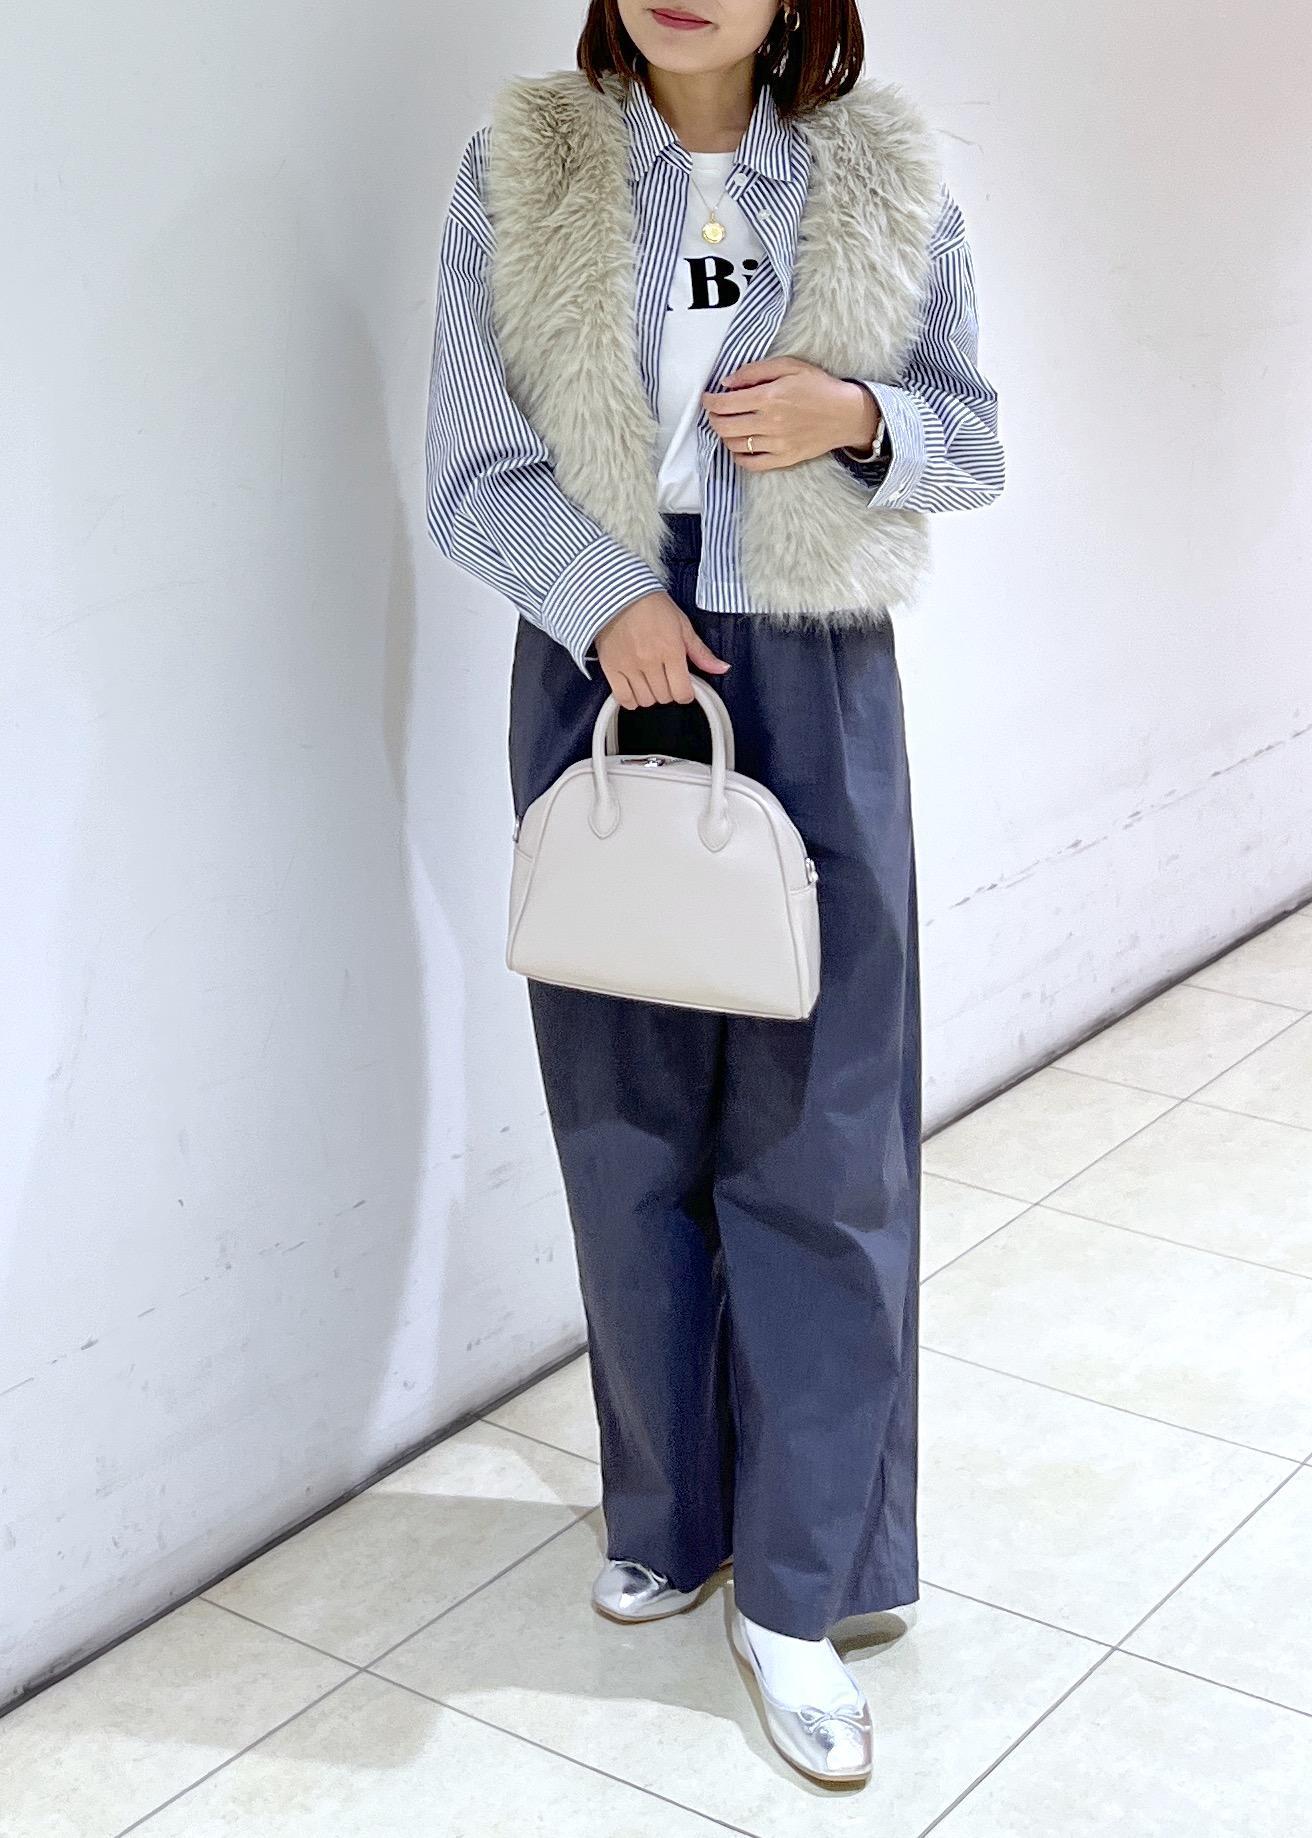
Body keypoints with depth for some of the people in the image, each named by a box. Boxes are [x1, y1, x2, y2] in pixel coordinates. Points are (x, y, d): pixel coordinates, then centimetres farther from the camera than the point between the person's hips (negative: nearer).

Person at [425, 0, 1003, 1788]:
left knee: (817, 1146, 1)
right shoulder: (518, 174, 0)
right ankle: (670, 1517, 31)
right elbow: (473, 468, -2)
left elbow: (973, 438, 10)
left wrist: (859, 417, -12)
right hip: (601, 680, 1)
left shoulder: (892, 185, 1)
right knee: (631, 1132, 10)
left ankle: (796, 1595, 15)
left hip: (815, 700, 0)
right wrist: (607, 601, -19)